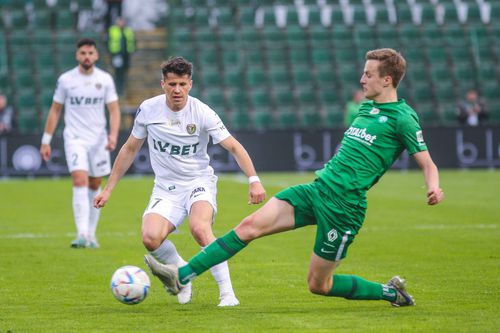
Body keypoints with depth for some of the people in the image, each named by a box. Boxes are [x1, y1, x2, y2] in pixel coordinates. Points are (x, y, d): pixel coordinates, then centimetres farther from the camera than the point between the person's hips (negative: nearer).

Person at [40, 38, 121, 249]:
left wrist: (113, 135, -17)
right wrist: (46, 141, 4)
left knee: (95, 186, 10)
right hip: (75, 139, -2)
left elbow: (114, 110, 0)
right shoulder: (65, 80, -1)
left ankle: (91, 234, 22)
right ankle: (82, 234, -25)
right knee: (80, 182, -18)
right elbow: (55, 110, 6)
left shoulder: (105, 79, 1)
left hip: (99, 139, 2)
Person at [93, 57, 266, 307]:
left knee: (199, 228, -34)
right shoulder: (148, 109, -3)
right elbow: (130, 149, 10)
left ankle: (227, 293, -24)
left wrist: (254, 180, -23)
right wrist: (108, 189, 11)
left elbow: (233, 147, -9)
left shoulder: (202, 113, -11)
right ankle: (181, 271, 8)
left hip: (199, 182, -3)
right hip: (166, 189, 3)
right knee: (150, 239, -25)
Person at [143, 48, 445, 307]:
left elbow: (427, 164, -10)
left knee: (319, 285, -1)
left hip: (343, 206, -7)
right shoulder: (366, 108, 16)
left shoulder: (403, 117, -8)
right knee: (251, 225, -7)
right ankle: (181, 276, -10)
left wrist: (433, 188, -29)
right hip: (317, 189, 7)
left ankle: (391, 292, 19)